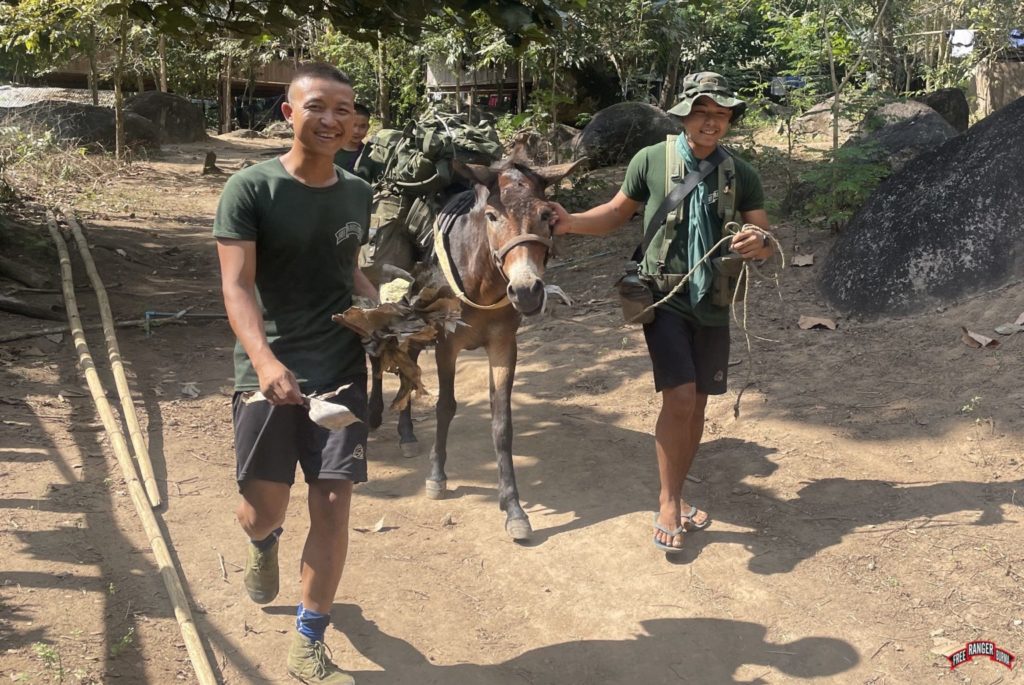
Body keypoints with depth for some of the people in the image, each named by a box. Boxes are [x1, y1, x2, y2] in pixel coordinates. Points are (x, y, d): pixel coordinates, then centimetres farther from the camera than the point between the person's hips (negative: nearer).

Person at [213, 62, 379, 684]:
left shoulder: (357, 193, 6)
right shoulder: (251, 188, -9)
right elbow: (237, 286, -16)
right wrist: (264, 360, -32)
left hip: (342, 369, 3)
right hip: (270, 369, -3)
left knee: (333, 504, -1)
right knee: (263, 508, 4)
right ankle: (264, 545, 45)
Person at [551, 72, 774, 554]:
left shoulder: (740, 174, 0)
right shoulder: (650, 161, -5)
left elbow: (765, 241, -1)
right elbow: (617, 213, 6)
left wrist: (758, 243, -25)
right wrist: (571, 222, -11)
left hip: (713, 302, 3)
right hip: (664, 297, -3)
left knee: (698, 403, 10)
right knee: (680, 396, -15)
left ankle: (674, 497, 27)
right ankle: (668, 505, 1)